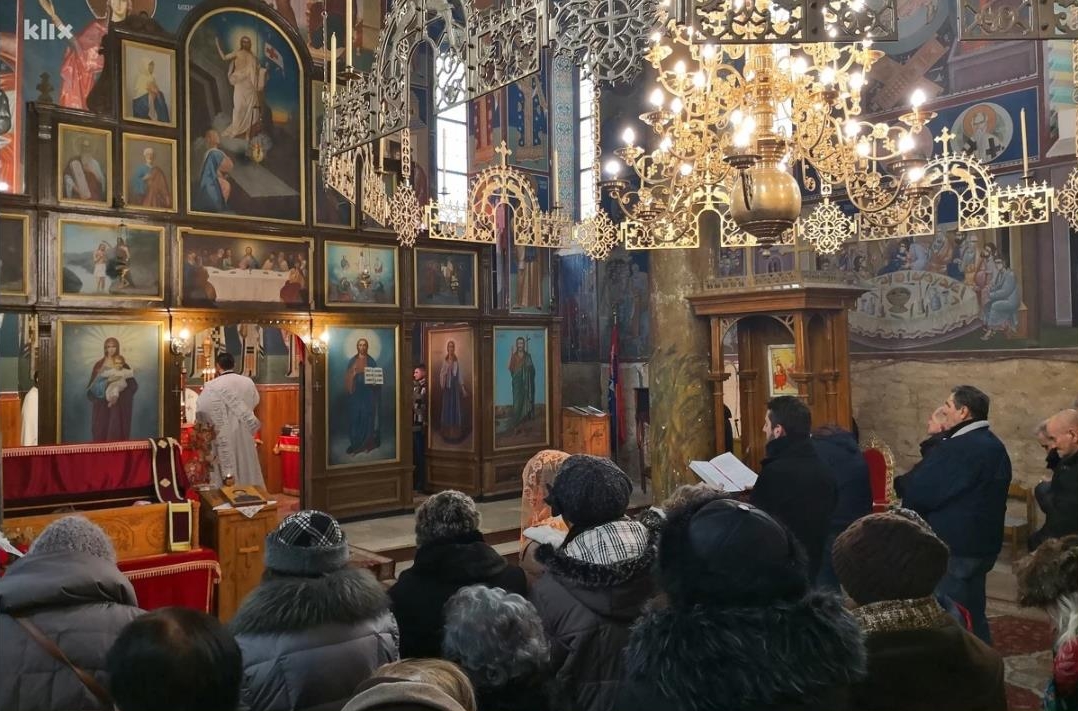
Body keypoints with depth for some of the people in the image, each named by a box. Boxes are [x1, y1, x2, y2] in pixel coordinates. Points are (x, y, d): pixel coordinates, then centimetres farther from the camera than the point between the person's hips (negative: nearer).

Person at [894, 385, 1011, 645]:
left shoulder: (960, 448, -23)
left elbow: (921, 491, -23)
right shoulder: (992, 445, 11)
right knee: (972, 614, 19)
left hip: (954, 547, -10)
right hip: (980, 543, 10)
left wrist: (899, 483, -2)